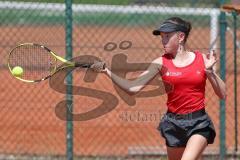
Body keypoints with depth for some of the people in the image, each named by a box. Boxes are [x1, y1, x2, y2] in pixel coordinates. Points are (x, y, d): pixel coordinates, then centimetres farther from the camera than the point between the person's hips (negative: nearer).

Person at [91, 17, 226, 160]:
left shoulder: (202, 60, -2)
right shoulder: (161, 63, 1)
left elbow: (222, 95, 0)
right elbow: (133, 88, -5)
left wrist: (211, 72, -15)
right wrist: (108, 73, -16)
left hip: (199, 124, -3)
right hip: (174, 124, 3)